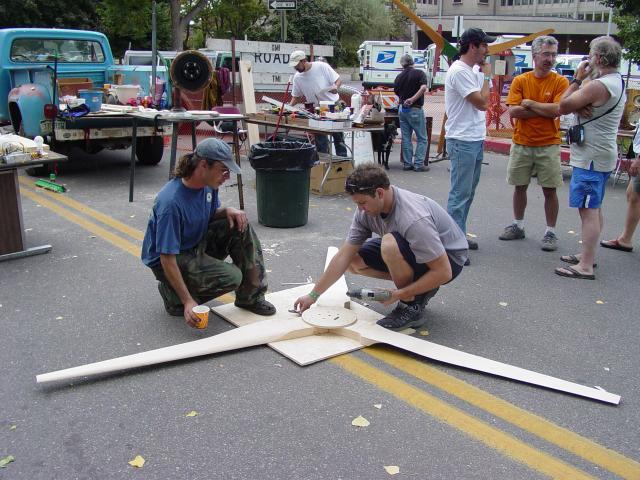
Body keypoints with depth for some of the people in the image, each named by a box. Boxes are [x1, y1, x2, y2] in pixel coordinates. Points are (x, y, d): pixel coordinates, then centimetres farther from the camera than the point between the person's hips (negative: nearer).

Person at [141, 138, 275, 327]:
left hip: (198, 244, 8)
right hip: (174, 257, -8)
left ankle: (251, 296, -3)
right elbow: (167, 258, -29)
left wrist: (228, 211, -12)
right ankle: (172, 293, -2)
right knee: (231, 277, -27)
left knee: (241, 226, -12)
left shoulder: (208, 184, -8)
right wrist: (188, 302, -31)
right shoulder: (171, 203, -32)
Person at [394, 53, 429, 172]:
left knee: (406, 138, 10)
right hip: (415, 110, -5)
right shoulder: (419, 73, -7)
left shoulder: (399, 77, 7)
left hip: (402, 109, 5)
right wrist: (413, 99, -22)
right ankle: (419, 164, -2)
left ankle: (407, 164, 12)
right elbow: (423, 88, -23)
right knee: (422, 138, 2)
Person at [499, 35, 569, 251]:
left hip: (548, 145, -2)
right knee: (519, 186, 12)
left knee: (550, 190, 1)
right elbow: (513, 111, -11)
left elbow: (557, 110, -17)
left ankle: (551, 232, 12)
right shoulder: (520, 81, 1)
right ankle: (518, 226, 27)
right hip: (521, 144, 2)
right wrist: (545, 110, -12)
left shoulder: (560, 82, -3)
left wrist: (529, 103, -11)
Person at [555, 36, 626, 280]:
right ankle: (587, 254, 30)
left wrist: (577, 78, -6)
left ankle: (585, 267, -6)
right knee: (593, 208, 18)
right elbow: (579, 104, 7)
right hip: (604, 153, 11)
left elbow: (563, 106, -16)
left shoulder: (598, 85, -21)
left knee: (588, 210, -8)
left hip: (591, 157, -11)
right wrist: (582, 108, -15)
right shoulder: (618, 83, 13)